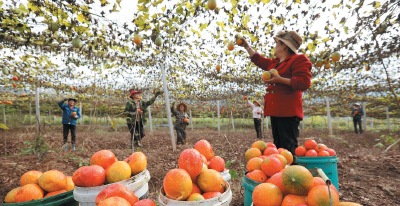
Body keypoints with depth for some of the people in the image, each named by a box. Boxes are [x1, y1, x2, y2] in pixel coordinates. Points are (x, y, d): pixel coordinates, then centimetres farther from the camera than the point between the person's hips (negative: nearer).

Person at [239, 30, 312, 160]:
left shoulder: (299, 60, -2)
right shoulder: (275, 63, 24)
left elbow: (304, 83, -14)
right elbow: (258, 60, 36)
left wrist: (280, 79, -19)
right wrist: (246, 46, 37)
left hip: (288, 112, -9)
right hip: (275, 111, 9)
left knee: (288, 149, -12)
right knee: (278, 147, 11)